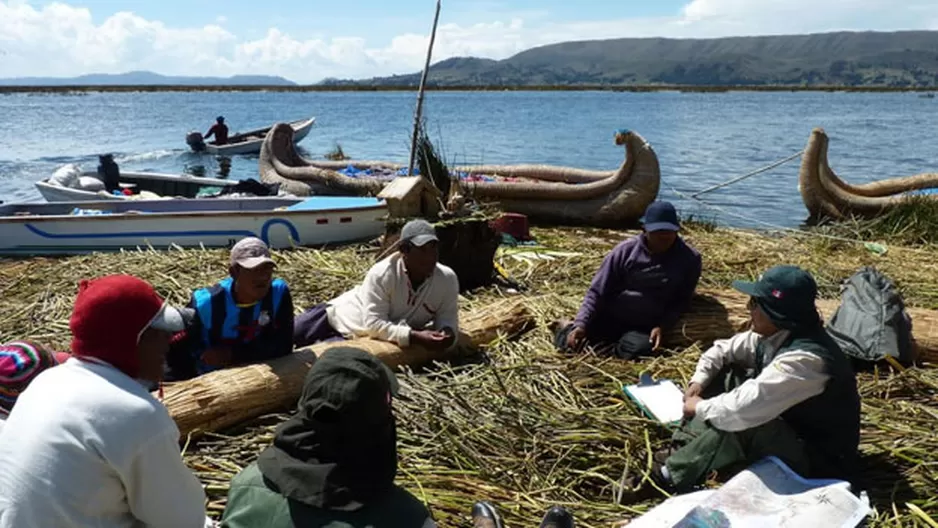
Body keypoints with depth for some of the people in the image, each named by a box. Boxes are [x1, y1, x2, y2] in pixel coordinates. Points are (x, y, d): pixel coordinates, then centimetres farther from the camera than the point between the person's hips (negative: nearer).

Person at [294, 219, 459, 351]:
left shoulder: (448, 279, -20)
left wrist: (448, 332, -35)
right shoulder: (381, 274, -31)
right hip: (340, 316, -2)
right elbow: (374, 324, -32)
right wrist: (415, 336, -43)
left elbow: (447, 318, -10)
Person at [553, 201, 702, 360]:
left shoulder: (690, 259, -7)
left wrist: (662, 326, -16)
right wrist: (581, 324, -20)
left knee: (639, 349, -32)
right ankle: (570, 328, 14)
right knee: (574, 343, -22)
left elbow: (682, 301, 1)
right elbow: (597, 291, -7)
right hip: (609, 317, -1)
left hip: (644, 328, 1)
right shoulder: (626, 250, -10)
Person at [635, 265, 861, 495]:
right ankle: (686, 452, -3)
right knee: (725, 376, 4)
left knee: (738, 421, -32)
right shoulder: (776, 334, -5)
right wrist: (698, 382, -7)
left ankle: (673, 475, -13)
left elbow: (741, 410, -40)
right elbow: (724, 349, 10)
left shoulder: (804, 358, -33)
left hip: (819, 461, -9)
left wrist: (699, 407, -21)